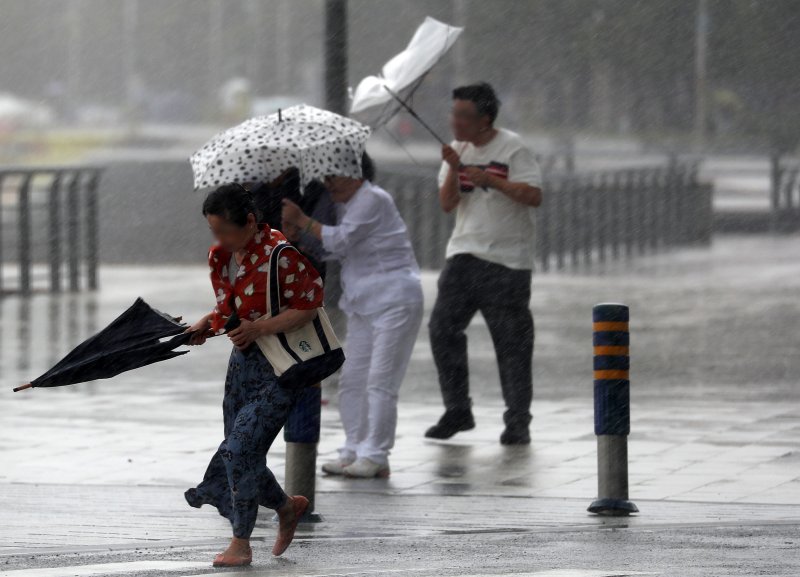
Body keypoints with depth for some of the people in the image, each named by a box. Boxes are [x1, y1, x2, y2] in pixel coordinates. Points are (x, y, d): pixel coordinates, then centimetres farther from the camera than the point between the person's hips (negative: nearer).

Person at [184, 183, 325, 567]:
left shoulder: (280, 254, -21)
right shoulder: (221, 256, 4)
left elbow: (307, 308, -19)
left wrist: (259, 328, -26)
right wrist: (208, 323, -1)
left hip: (280, 366, -8)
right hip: (243, 362, 8)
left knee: (242, 446, -14)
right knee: (240, 451, 11)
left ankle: (241, 543, -4)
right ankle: (286, 507, 36)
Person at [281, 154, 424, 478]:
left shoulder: (372, 200, -12)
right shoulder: (348, 205, 17)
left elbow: (340, 240, -21)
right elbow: (334, 252, 15)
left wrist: (301, 221, -19)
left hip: (393, 302, -10)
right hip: (363, 306, 10)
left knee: (379, 381, -11)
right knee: (352, 379, 6)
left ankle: (375, 456, -11)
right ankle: (353, 450, 10)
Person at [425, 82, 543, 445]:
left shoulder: (512, 148, -7)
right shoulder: (460, 150, 9)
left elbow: (533, 196, -15)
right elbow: (447, 204, 4)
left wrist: (490, 179, -20)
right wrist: (454, 169, -11)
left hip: (506, 260, -5)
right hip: (464, 253, 5)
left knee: (512, 341, -2)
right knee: (442, 328, -3)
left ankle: (518, 422, 6)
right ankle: (457, 411, 9)